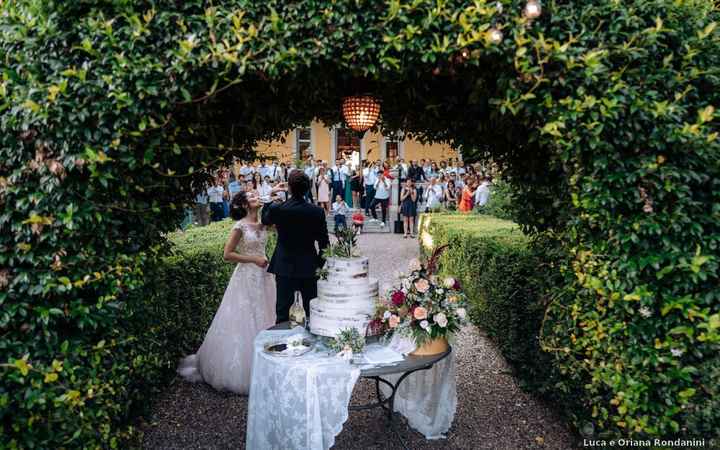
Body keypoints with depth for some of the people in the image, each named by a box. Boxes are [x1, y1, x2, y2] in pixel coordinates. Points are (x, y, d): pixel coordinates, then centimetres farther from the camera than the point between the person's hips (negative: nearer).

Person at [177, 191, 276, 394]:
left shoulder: (264, 223, 7)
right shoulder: (240, 226, -10)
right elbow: (227, 254, -11)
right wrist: (254, 259, -14)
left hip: (263, 277, 6)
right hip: (246, 277, -6)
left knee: (262, 319, 12)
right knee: (245, 322, 1)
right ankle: (239, 371, 17)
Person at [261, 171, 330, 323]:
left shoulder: (276, 208, -13)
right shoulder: (317, 211, -12)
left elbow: (265, 220, 12)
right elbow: (324, 242, -5)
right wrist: (321, 264, 9)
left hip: (284, 267, 0)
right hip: (309, 268, 0)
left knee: (283, 310, 10)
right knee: (312, 310, 13)